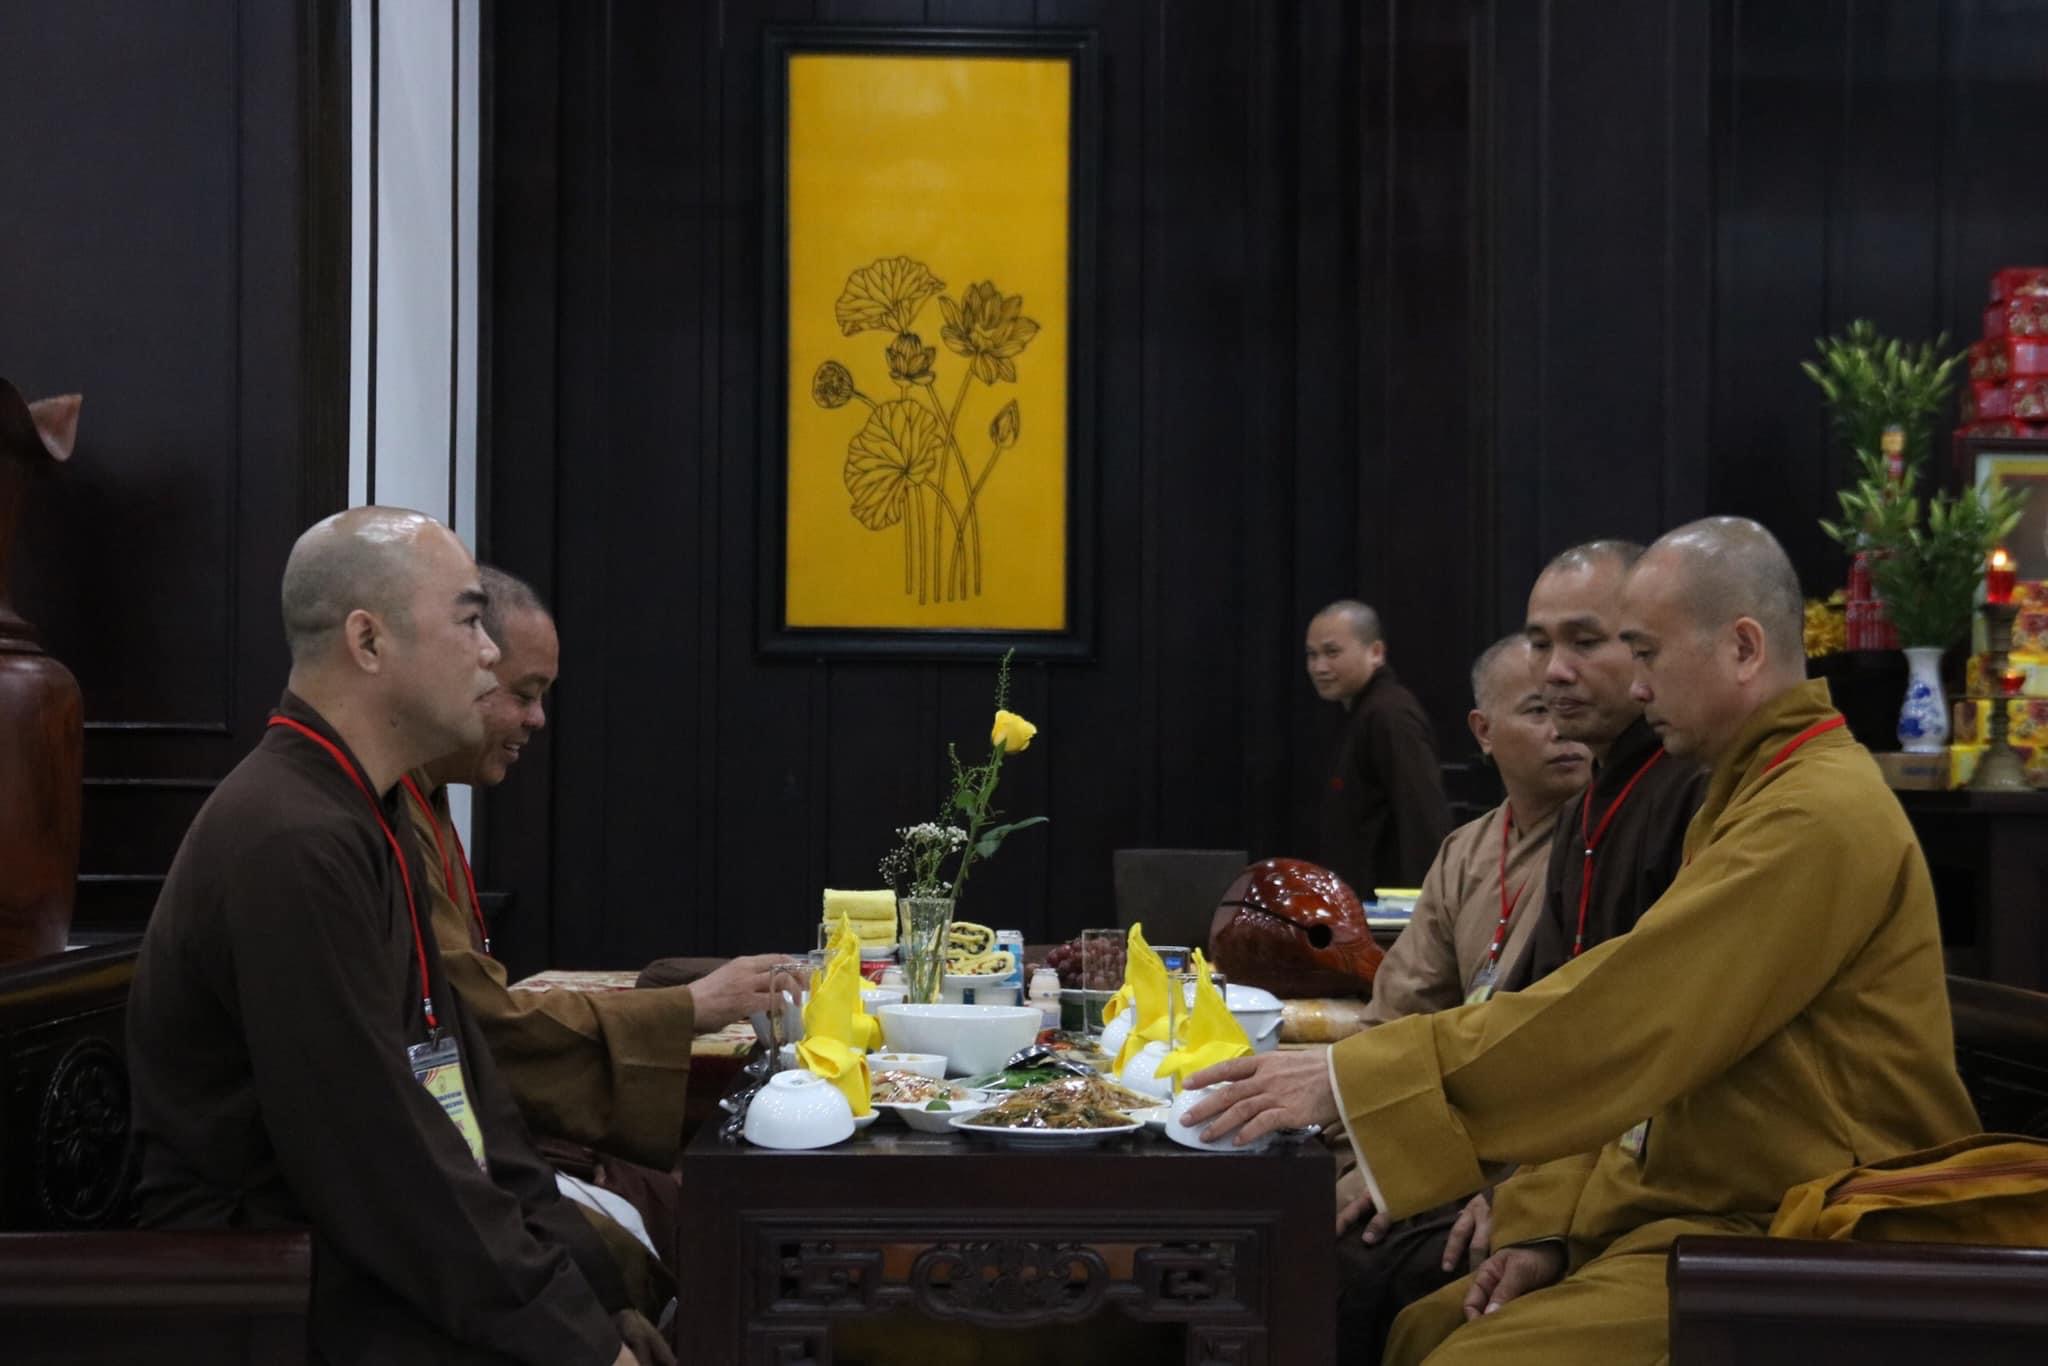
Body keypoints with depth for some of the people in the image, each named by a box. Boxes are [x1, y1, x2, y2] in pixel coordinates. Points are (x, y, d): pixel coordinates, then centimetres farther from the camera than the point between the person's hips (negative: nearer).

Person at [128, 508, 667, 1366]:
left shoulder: (365, 820, 13)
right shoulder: (295, 843, -20)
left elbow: (459, 1083, 12)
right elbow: (376, 1155, -23)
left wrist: (591, 1290, 3)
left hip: (374, 1260, 9)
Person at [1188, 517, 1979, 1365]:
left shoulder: (1818, 816, -18)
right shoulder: (1764, 794, 16)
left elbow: (1623, 1014, -25)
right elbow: (1660, 1043, 14)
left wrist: (1346, 1079, -23)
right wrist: (1556, 1232, 4)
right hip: (1709, 1209, 10)